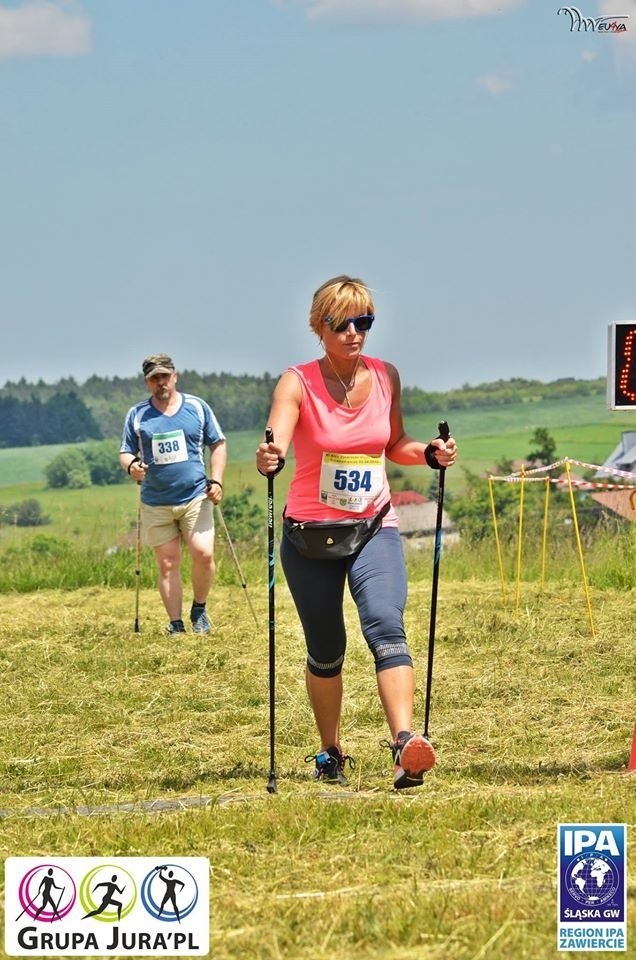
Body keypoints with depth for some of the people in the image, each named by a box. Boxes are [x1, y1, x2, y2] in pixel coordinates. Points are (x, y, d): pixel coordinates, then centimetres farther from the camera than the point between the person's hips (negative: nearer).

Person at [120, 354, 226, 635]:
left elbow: (218, 444, 11)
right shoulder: (137, 415, 6)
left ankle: (199, 610, 8)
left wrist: (216, 480, -2)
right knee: (167, 565, 2)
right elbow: (125, 453, 9)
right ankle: (176, 625, 9)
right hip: (156, 504, 1)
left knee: (203, 555, -15)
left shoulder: (197, 407, 6)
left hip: (195, 498, -1)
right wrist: (131, 465, -15)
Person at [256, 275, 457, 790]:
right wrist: (270, 458, -51)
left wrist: (429, 453, -4)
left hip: (375, 528, 1)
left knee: (386, 627, -21)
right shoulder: (298, 383, -10)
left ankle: (406, 746, -36)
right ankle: (330, 755, 28)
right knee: (326, 651, 7)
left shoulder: (386, 376, 2)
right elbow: (277, 440, -28)